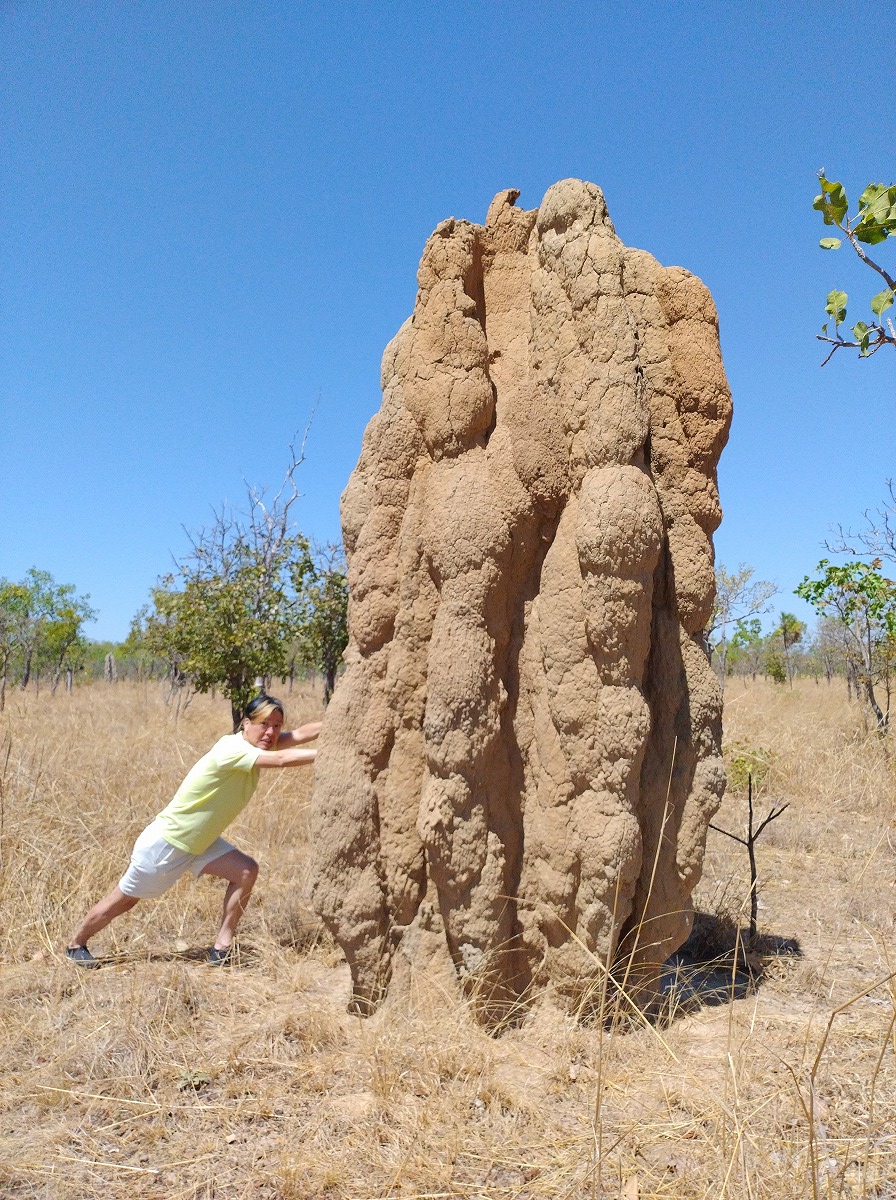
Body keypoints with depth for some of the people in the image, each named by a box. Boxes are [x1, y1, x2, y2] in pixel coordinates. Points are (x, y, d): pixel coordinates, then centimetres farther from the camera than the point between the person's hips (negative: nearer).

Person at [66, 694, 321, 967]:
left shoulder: (257, 744, -7)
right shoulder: (232, 749, -32)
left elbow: (300, 734, -21)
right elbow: (281, 759, -45)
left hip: (198, 842, 8)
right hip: (165, 842, -8)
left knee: (246, 871, -11)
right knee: (123, 901, 11)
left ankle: (222, 947, -2)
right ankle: (75, 945, 37)